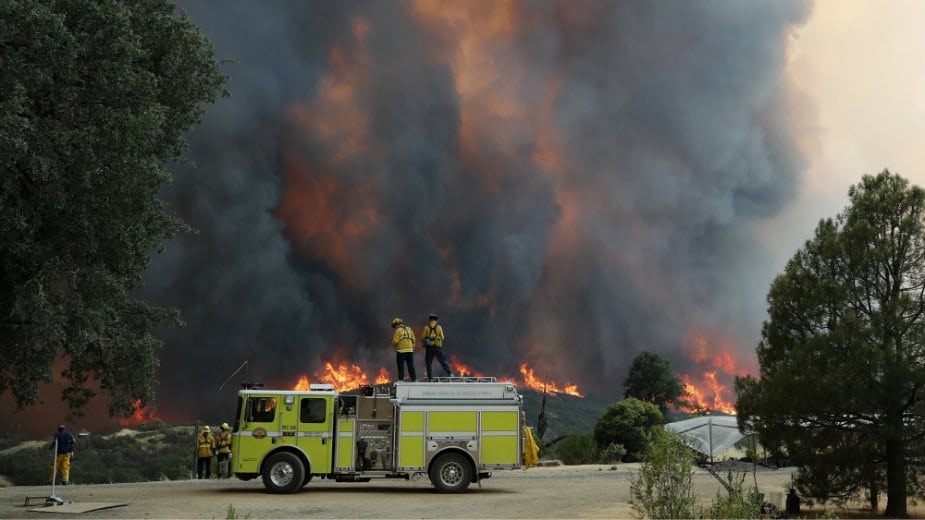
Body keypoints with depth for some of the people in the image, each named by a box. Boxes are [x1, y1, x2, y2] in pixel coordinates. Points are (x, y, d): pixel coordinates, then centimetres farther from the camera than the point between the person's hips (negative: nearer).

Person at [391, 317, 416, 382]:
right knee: (411, 366, 8)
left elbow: (395, 341, -13)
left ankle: (401, 379, 0)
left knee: (401, 366, 1)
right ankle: (414, 378, 4)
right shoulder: (409, 329, 10)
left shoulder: (398, 330, -7)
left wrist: (393, 339, 8)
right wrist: (412, 347, 16)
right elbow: (413, 339, 10)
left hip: (401, 350, -5)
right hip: (409, 350, 5)